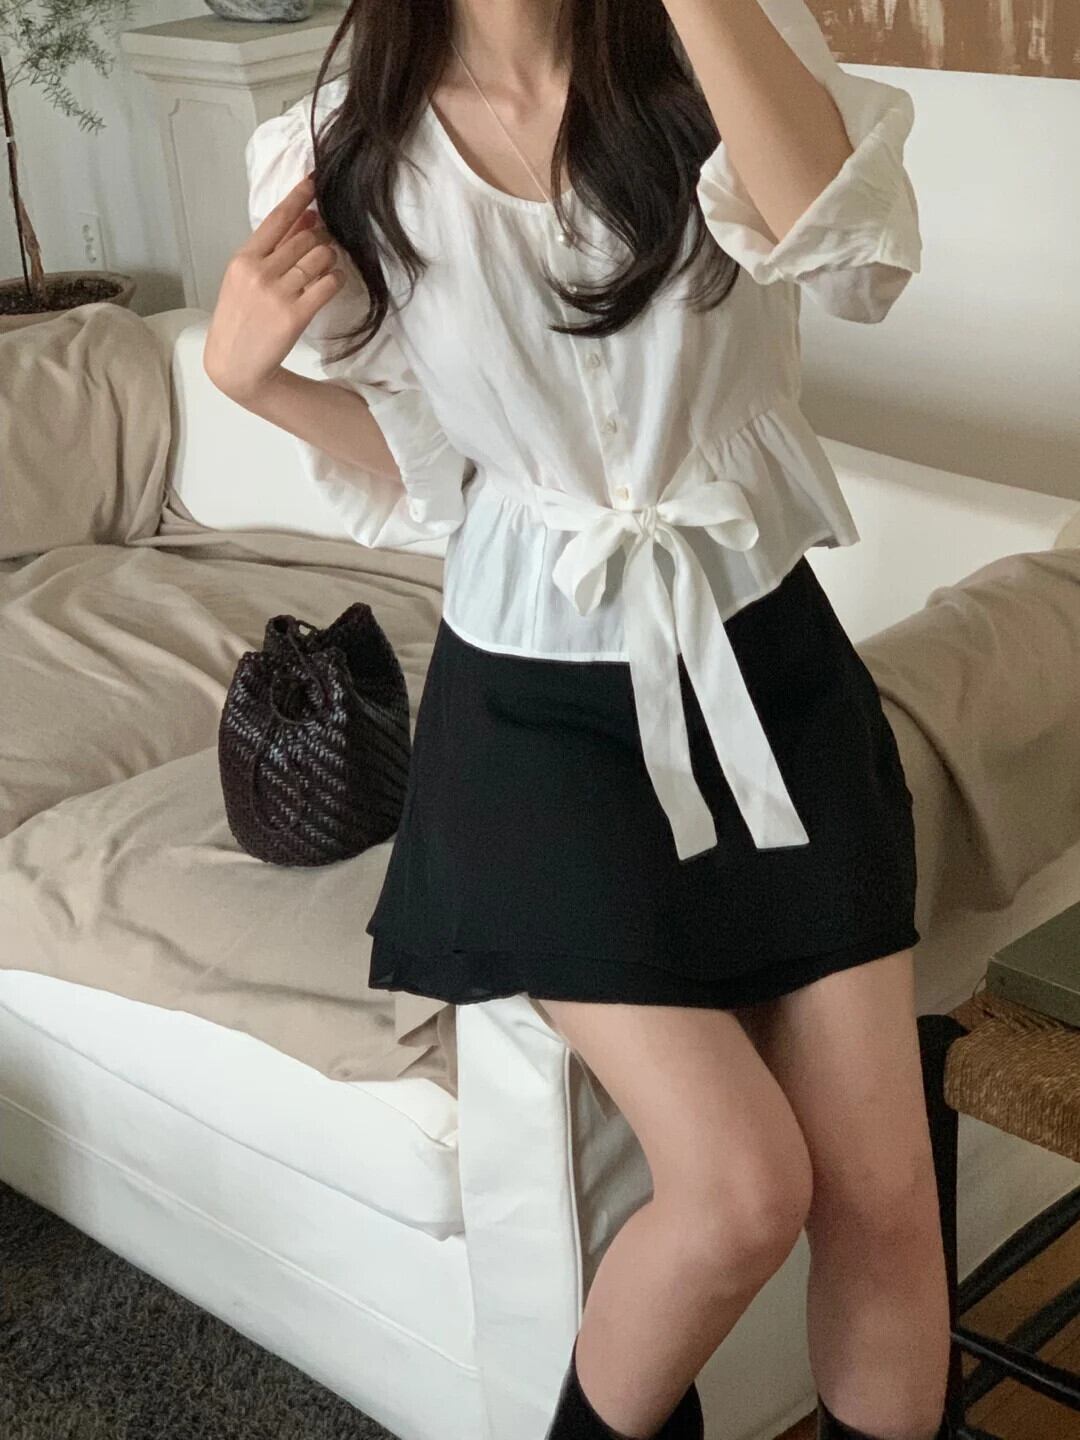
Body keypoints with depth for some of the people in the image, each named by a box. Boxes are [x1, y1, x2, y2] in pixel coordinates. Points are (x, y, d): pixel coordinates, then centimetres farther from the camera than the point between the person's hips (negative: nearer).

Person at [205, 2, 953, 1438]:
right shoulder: (345, 156, -5)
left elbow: (858, 259, -25)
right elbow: (417, 468, 4)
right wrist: (248, 371, -13)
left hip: (770, 668, 2)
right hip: (539, 705, -2)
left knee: (884, 1195, 1)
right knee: (741, 1187, -12)